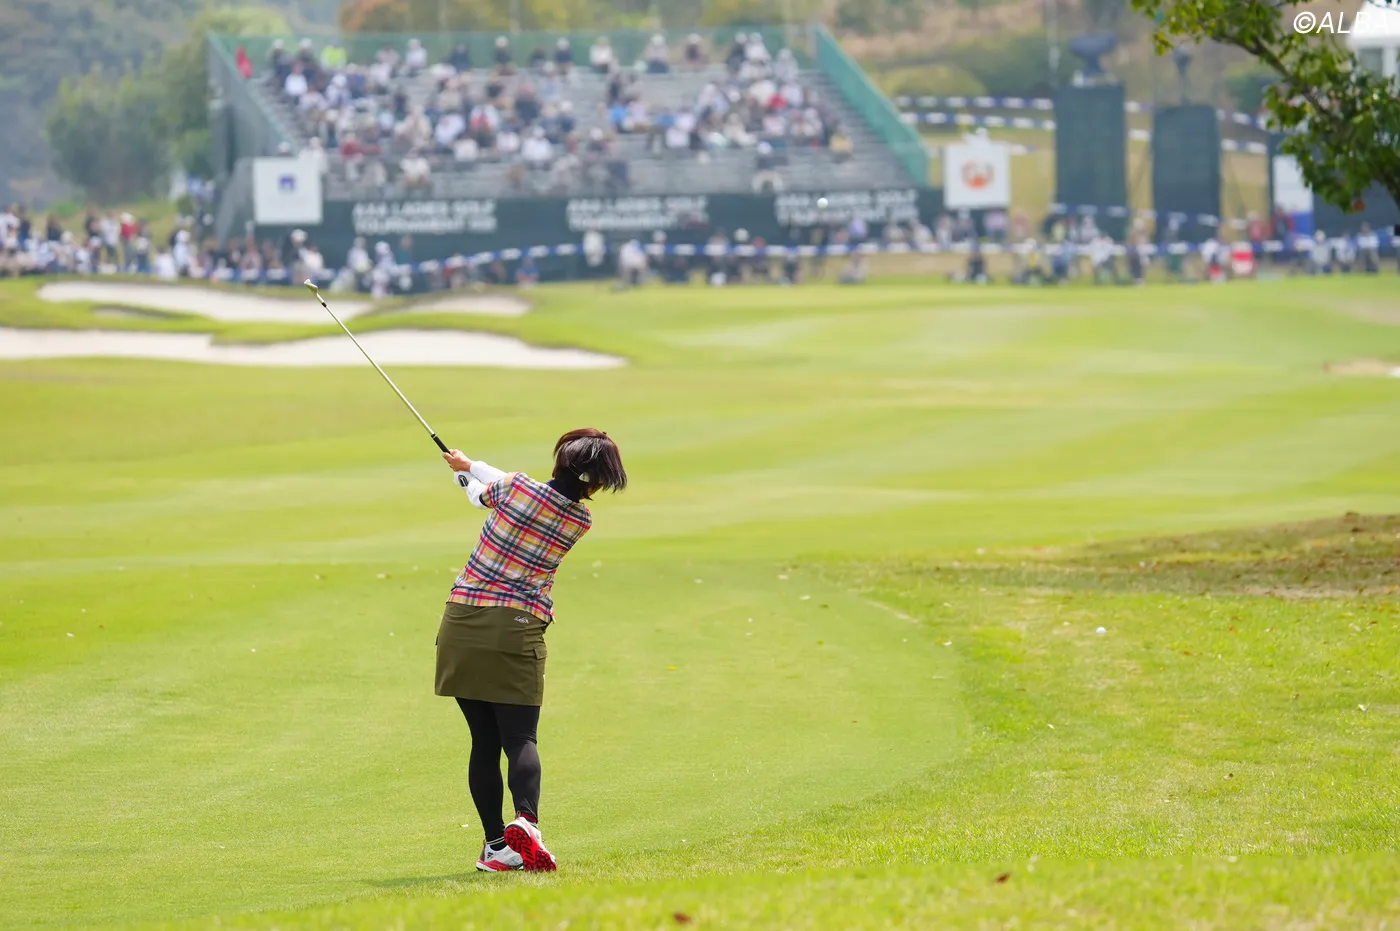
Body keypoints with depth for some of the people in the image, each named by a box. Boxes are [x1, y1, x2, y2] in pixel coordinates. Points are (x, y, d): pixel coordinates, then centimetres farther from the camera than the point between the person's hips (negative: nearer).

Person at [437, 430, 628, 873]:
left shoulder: (516, 487, -5)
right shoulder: (580, 520, 2)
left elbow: (487, 494, 18)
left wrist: (465, 472, 41)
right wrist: (471, 466, 32)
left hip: (462, 624, 1)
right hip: (516, 632, -1)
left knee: (484, 741, 7)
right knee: (520, 737, -2)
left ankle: (496, 843, 7)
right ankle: (526, 819, -30)